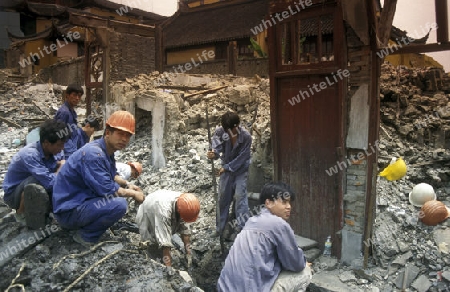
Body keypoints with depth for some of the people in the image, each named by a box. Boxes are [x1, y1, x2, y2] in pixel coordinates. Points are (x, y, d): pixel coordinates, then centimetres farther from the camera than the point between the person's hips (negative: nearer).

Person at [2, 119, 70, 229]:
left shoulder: (55, 151, -12)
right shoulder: (30, 154, -33)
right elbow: (51, 183, -40)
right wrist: (61, 167, -23)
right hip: (14, 193, -6)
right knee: (36, 182, -36)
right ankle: (21, 214, -8)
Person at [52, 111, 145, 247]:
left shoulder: (106, 151, 5)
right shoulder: (93, 154, -23)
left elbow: (109, 180, 19)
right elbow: (107, 191, -25)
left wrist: (129, 187, 4)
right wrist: (132, 193, -11)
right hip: (69, 211, -10)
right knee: (119, 204, -27)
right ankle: (85, 236, -5)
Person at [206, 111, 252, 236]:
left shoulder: (246, 136, -23)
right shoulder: (220, 132, -18)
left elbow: (242, 157, -18)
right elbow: (216, 146, -25)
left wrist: (227, 167, -16)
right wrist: (213, 153, -49)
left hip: (240, 169, -3)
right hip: (226, 167, 3)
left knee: (240, 196, -10)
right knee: (223, 197, 7)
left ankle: (243, 227, -2)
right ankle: (219, 228, 18)